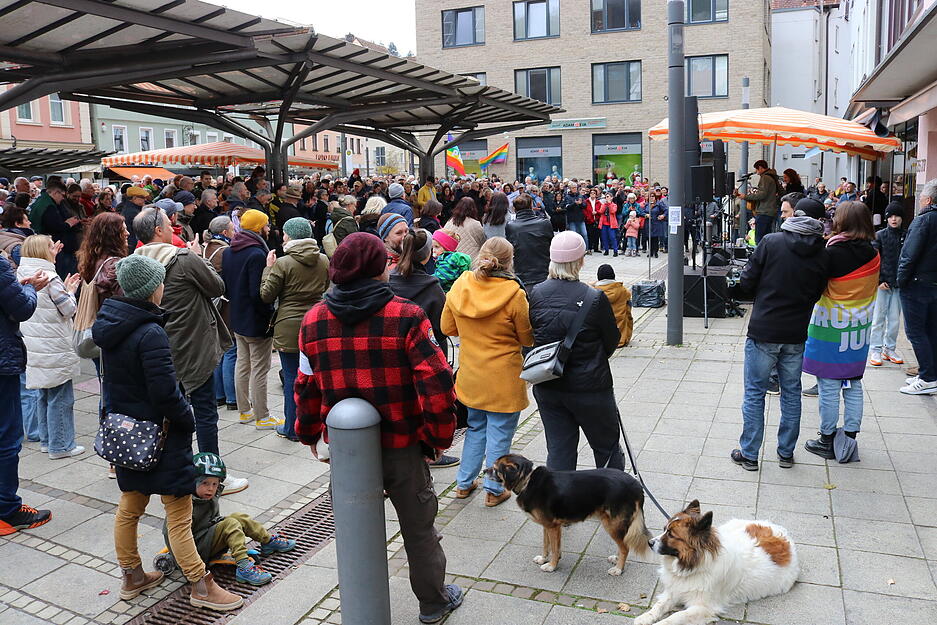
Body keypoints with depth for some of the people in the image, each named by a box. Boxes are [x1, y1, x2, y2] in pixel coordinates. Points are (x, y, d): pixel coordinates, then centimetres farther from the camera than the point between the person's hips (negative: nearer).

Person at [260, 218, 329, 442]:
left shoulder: (283, 264, -13)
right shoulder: (324, 261, 2)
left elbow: (266, 295, -5)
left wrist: (269, 267, 4)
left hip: (289, 327, -4)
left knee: (292, 377, 4)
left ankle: (292, 429, 13)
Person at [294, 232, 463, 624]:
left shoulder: (314, 320, -4)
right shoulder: (406, 316, -15)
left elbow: (306, 386, 4)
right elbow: (436, 383, -20)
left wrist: (308, 433, 18)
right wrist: (439, 436, -7)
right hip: (402, 444, -2)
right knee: (418, 527, 18)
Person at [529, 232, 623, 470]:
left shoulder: (536, 294, -7)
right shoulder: (594, 298, -18)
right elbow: (613, 339, -4)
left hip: (546, 387, 4)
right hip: (589, 386, -3)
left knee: (559, 450, 14)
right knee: (606, 446, 17)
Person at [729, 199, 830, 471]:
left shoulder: (771, 242, -12)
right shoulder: (822, 254, -2)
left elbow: (747, 283, -9)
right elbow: (818, 293, 5)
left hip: (763, 331, -3)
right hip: (796, 334, 3)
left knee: (755, 393, 7)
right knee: (791, 393, 16)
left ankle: (749, 454, 13)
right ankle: (786, 453, 26)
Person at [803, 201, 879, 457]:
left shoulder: (832, 253, -17)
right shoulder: (873, 255, 1)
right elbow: (874, 286, 14)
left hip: (831, 329, -6)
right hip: (860, 329, 6)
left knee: (829, 387, 3)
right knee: (853, 385, 13)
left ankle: (827, 440, 12)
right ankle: (850, 437, 21)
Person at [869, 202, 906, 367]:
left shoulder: (906, 236, 6)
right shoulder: (880, 236, -2)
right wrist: (879, 281, -10)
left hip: (899, 284, 3)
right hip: (882, 283, -3)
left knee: (895, 319, 8)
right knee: (878, 318, 1)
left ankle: (890, 349, 19)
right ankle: (875, 350, 7)